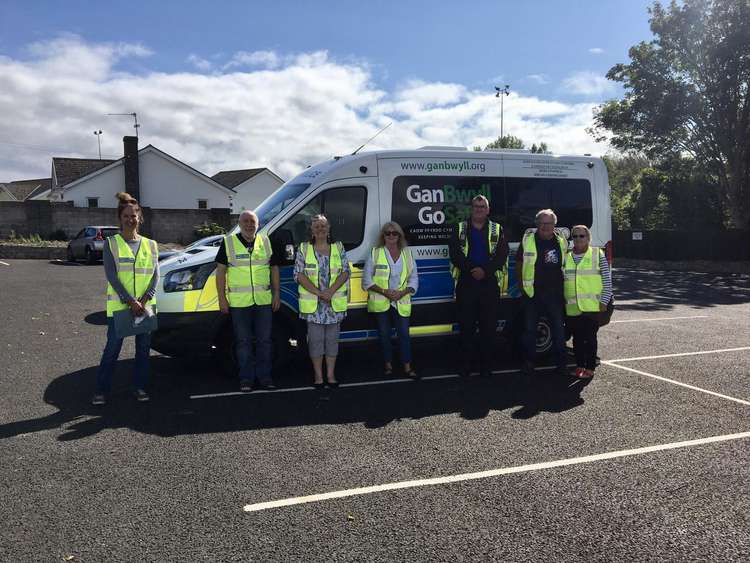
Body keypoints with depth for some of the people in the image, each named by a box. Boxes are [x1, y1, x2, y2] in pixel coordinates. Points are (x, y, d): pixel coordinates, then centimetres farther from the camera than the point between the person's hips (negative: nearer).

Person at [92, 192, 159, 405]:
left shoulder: (150, 245, 7)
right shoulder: (111, 244, -1)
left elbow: (156, 275, 3)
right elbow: (111, 276, -9)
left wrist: (144, 300, -12)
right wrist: (131, 301, -17)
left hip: (146, 305, 3)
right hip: (118, 305, -3)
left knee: (143, 347, 9)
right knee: (113, 347, 0)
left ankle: (140, 387, 20)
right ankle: (102, 390, 10)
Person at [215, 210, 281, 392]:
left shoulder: (266, 242, 9)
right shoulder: (228, 242, 1)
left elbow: (274, 268, 13)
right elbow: (220, 270, 0)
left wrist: (276, 294, 6)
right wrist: (222, 298, -6)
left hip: (264, 300, 3)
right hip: (238, 301, -2)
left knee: (264, 340, 7)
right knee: (243, 341, 3)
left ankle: (264, 377, 16)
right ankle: (246, 379, 12)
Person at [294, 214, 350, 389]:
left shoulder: (339, 248, 6)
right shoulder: (303, 249, 2)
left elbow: (345, 272, 0)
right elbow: (299, 275, -4)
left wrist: (330, 292, -15)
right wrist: (318, 293, -15)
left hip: (335, 303, 2)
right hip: (312, 303, -1)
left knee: (332, 338, 7)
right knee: (316, 339, 2)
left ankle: (331, 375, 16)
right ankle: (318, 376, 12)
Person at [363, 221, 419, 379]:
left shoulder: (407, 254, 8)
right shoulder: (374, 253, 1)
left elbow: (414, 279, 8)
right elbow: (366, 279, -2)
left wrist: (403, 293, -11)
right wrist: (384, 291, -14)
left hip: (401, 302, 1)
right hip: (380, 302, -1)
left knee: (404, 333, -3)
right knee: (384, 334, 5)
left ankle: (407, 367, 4)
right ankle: (388, 364, 19)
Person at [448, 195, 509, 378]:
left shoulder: (497, 230, 10)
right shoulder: (460, 229, 9)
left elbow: (502, 254, -1)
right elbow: (455, 254, -2)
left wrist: (485, 270, -15)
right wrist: (471, 270, -15)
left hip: (489, 283, 1)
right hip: (466, 283, 0)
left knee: (489, 325, 2)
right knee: (466, 325, 2)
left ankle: (486, 366, 11)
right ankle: (465, 365, 9)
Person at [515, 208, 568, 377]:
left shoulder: (561, 242, 7)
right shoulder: (527, 240, 0)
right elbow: (519, 264, 6)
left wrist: (563, 288, 9)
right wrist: (522, 285, 0)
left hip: (554, 293, 2)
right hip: (532, 293, -1)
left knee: (558, 329, 5)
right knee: (529, 329, 5)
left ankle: (561, 364, 15)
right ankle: (528, 363, 18)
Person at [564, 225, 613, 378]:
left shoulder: (598, 254, 2)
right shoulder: (566, 257, 10)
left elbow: (607, 279, 1)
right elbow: (561, 281, 15)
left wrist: (604, 301, -4)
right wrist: (563, 301, 8)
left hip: (591, 306, -3)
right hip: (572, 307, 3)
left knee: (590, 337, -1)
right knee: (577, 338, 9)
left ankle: (590, 368, 7)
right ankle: (579, 366, 20)